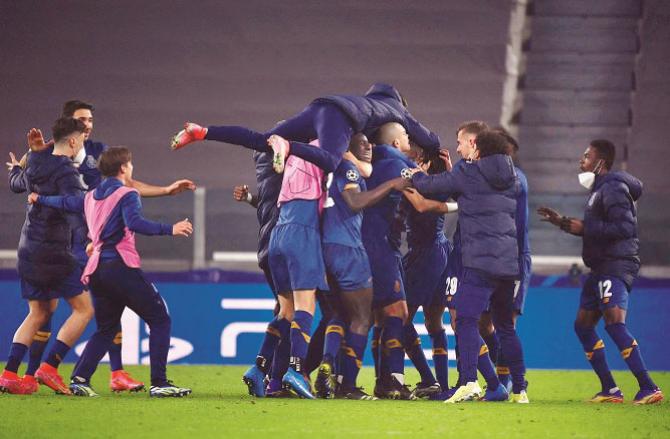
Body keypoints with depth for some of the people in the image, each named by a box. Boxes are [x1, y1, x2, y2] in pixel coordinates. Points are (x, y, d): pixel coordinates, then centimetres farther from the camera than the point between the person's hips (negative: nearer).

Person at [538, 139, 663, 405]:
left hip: (617, 266, -11)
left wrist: (584, 227, -19)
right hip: (602, 267, 11)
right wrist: (563, 222, 24)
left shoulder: (613, 188, -12)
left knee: (615, 322, -22)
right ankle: (610, 390, 15)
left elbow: (625, 227, -23)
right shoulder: (600, 188, 20)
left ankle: (648, 388, -25)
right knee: (583, 325, 12)